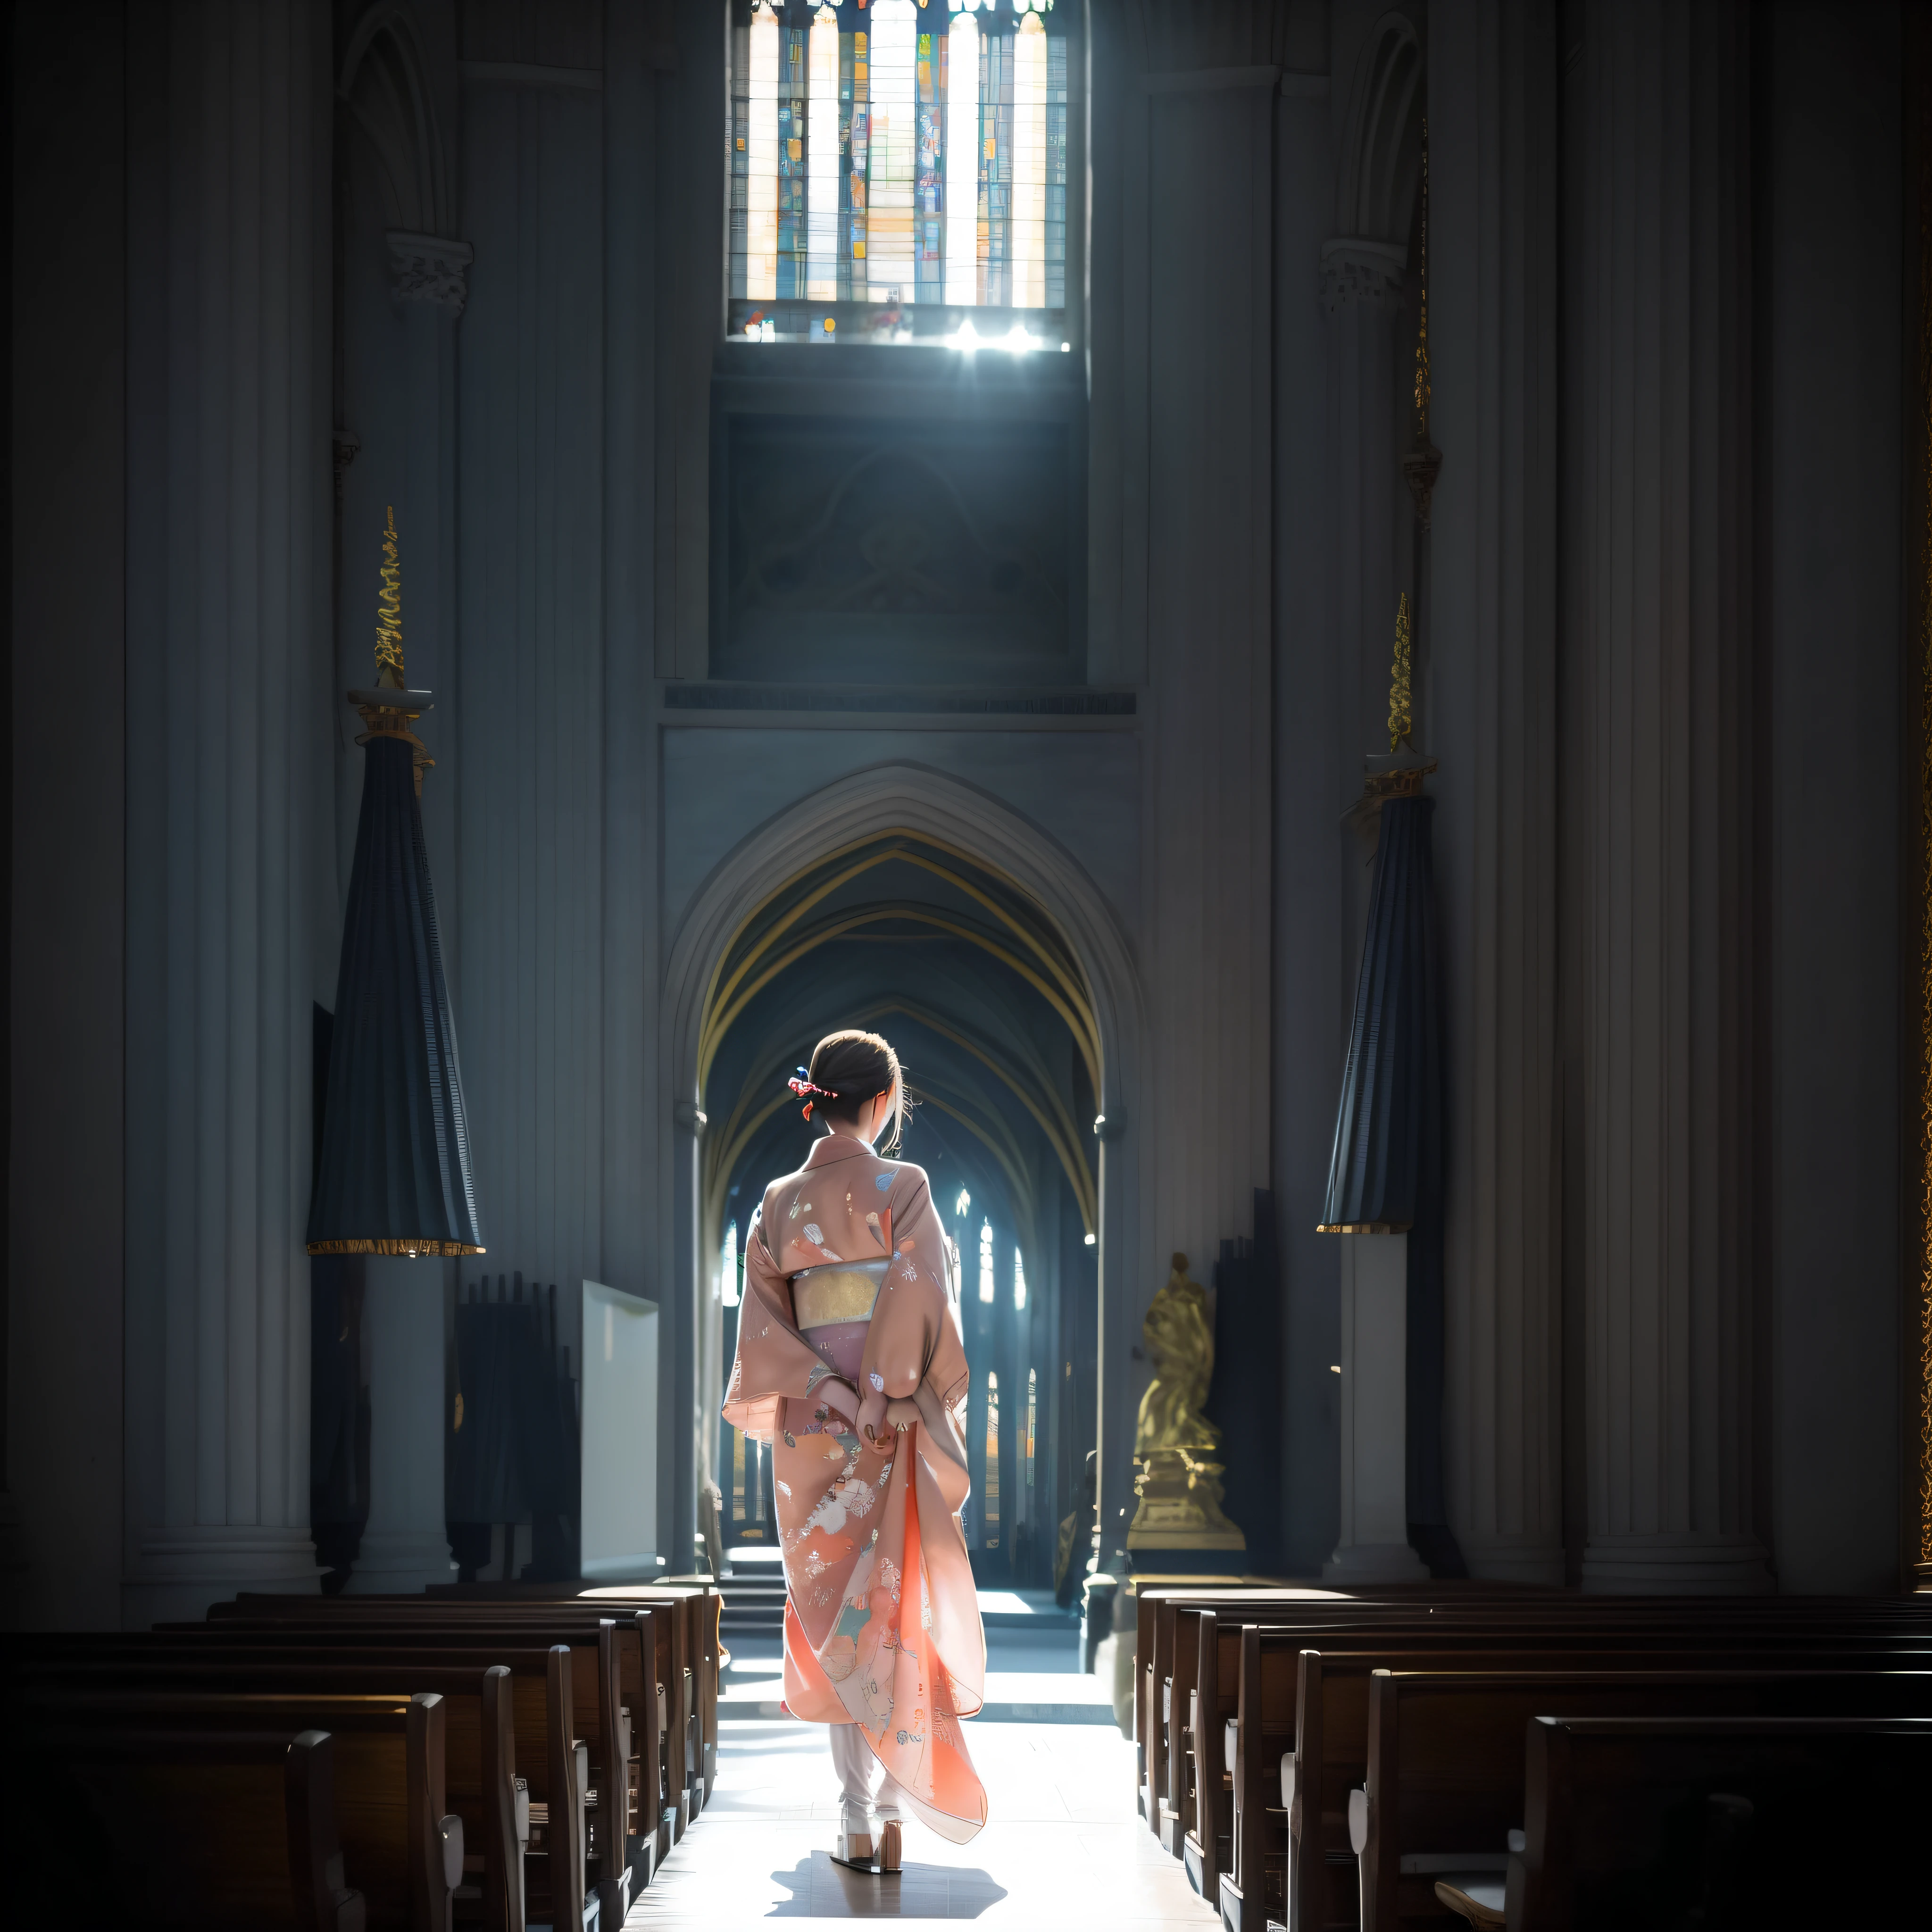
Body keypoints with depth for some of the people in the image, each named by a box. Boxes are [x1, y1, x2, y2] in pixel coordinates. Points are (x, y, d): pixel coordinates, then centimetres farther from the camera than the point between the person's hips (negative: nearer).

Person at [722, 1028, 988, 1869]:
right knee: (894, 1606, 5)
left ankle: (858, 1822, 5)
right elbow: (917, 1301, -16)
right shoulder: (905, 1187, -5)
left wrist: (823, 1387, -10)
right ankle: (892, 1814, 0)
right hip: (895, 1428, -3)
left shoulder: (779, 1201, 6)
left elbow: (763, 1318, -2)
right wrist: (881, 1397, -15)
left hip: (812, 1425, 3)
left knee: (834, 1611, 7)